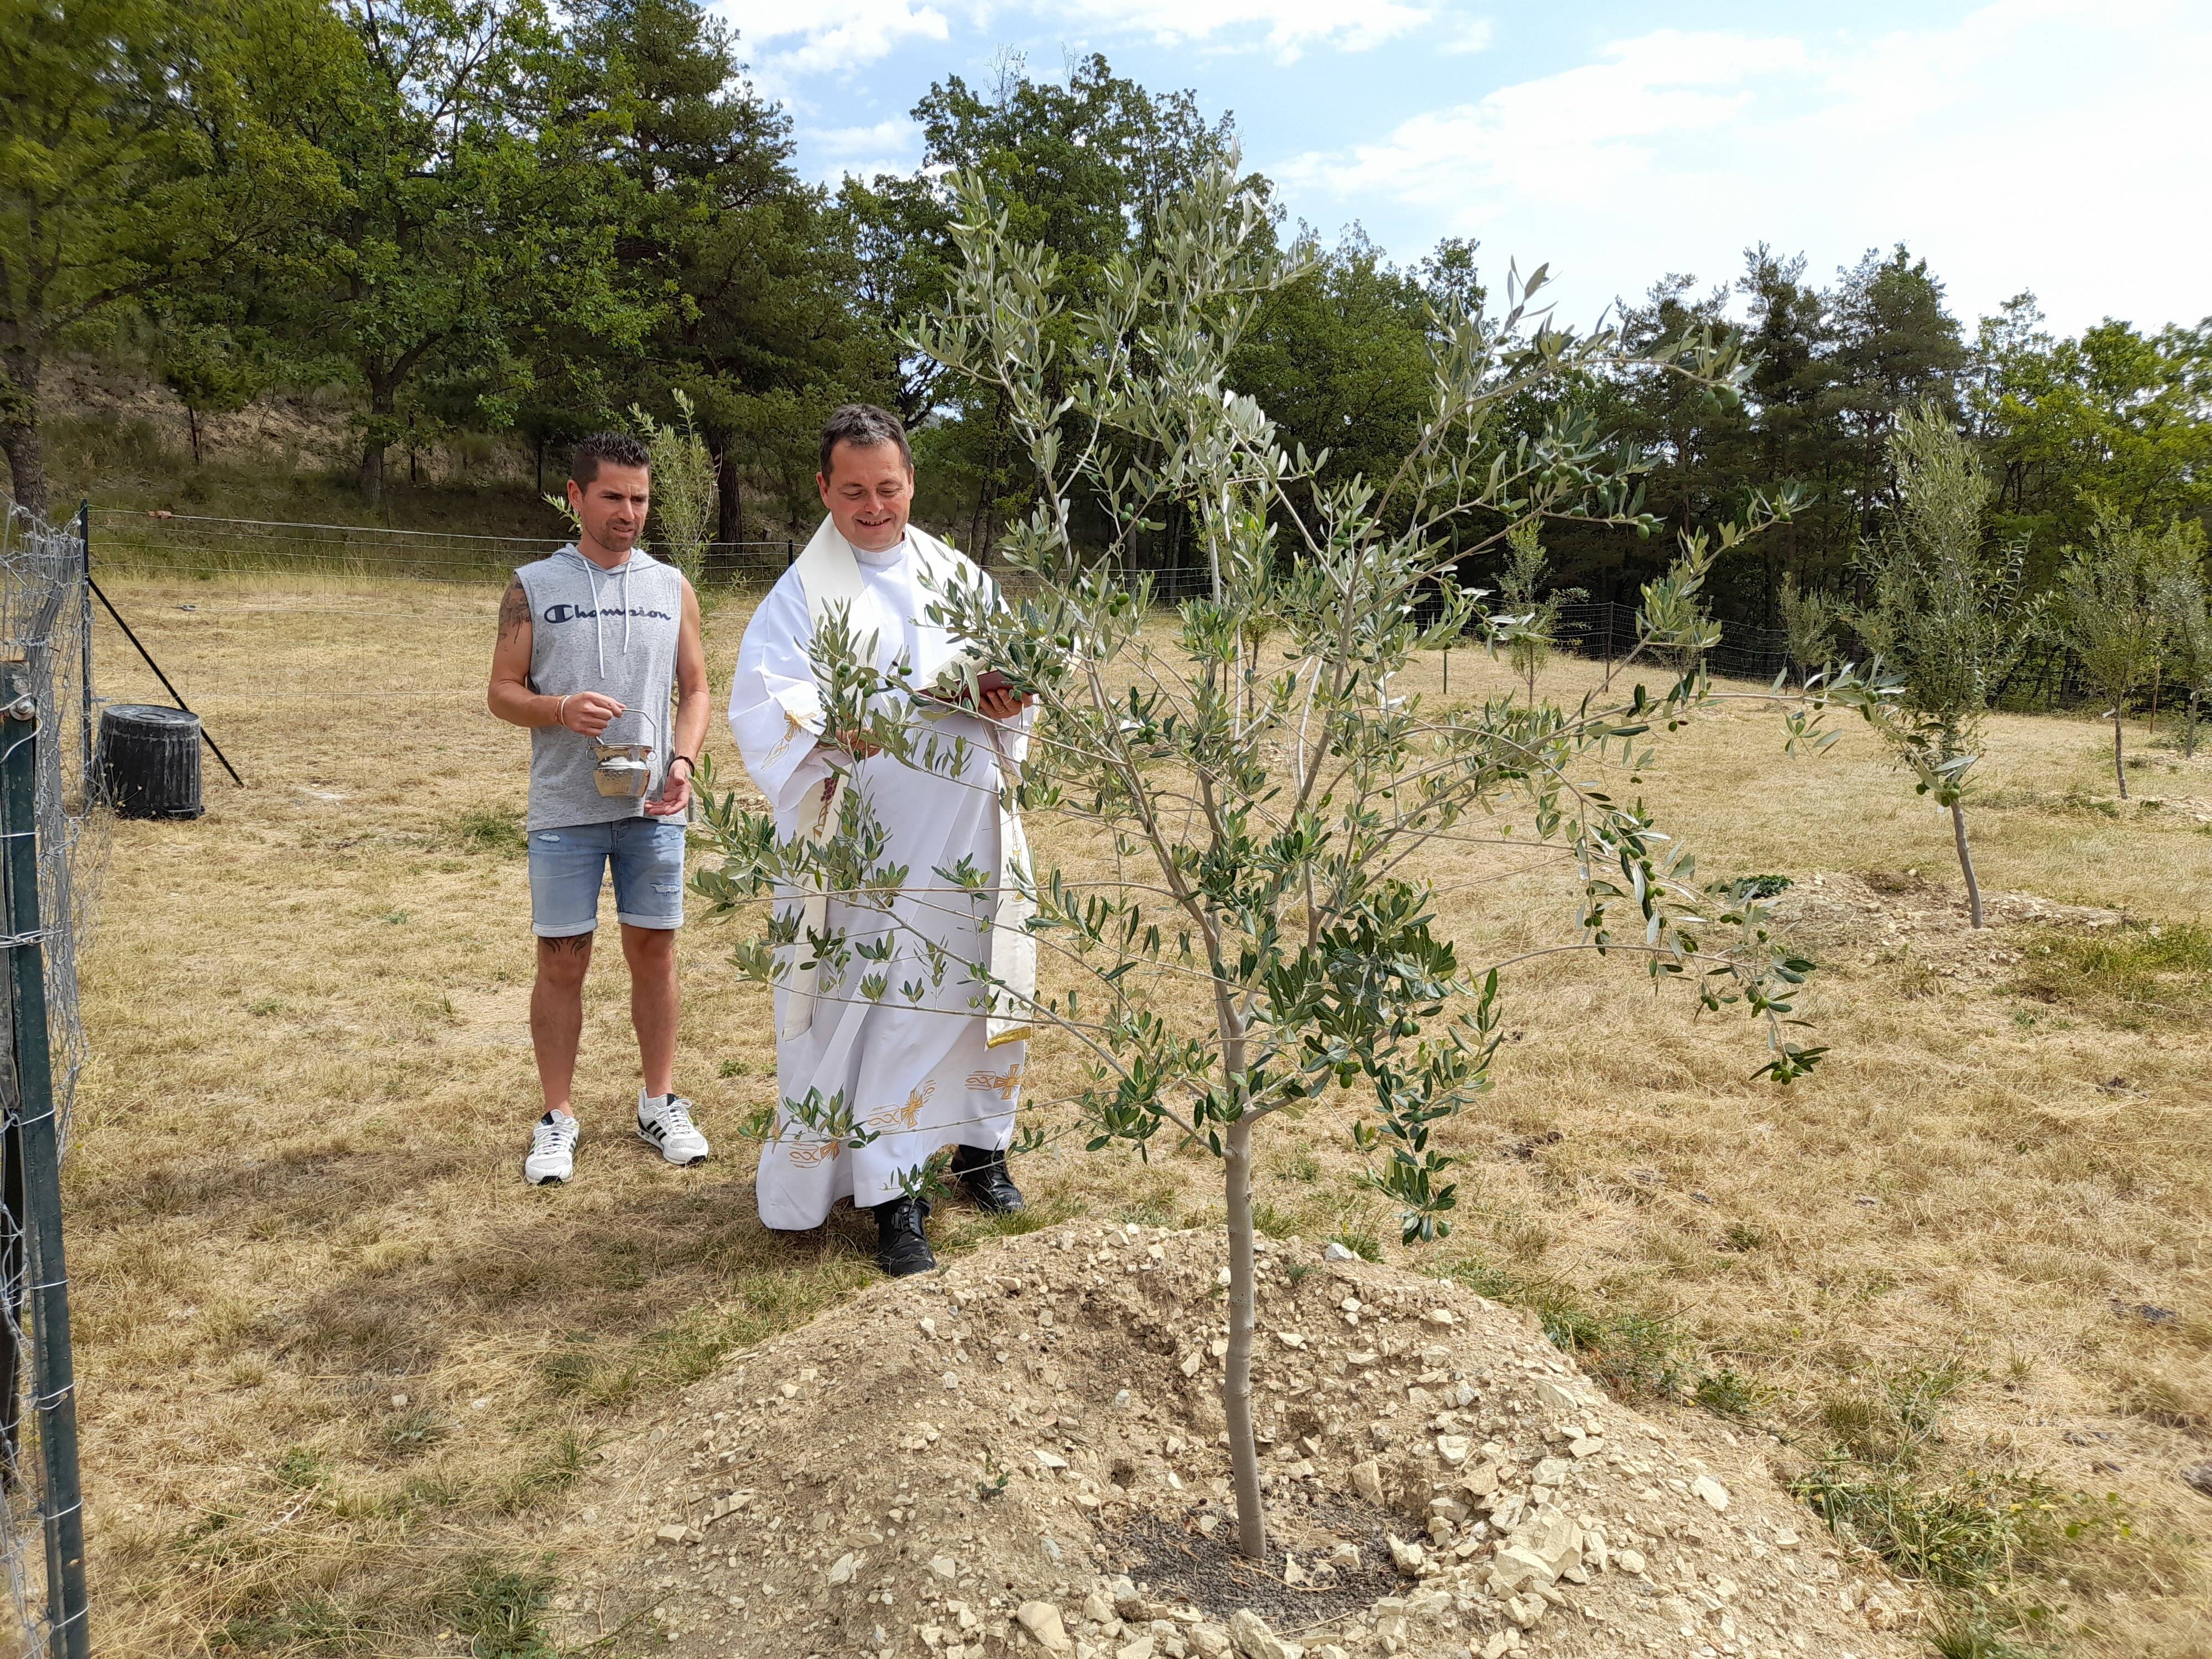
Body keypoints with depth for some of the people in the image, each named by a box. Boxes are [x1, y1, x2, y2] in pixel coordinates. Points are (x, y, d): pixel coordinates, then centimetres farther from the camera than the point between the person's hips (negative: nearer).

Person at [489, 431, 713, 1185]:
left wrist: (683, 761, -8)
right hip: (565, 810, -1)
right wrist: (561, 710, -18)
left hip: (653, 809, 2)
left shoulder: (672, 587, 9)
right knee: (562, 961, 3)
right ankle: (557, 1117, 16)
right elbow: (503, 691, 3)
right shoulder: (534, 586, 3)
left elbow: (697, 689, 10)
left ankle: (660, 1103, 21)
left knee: (654, 952, 8)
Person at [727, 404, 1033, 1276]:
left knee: (976, 986, 12)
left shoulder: (957, 576, 14)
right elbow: (764, 709, -10)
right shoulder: (802, 593, 2)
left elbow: (1012, 688, 14)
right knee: (880, 1005, -2)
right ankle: (891, 1191, 8)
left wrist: (1005, 704, -10)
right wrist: (835, 723, -30)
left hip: (970, 832, 4)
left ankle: (979, 1141, 32)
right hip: (869, 840, -4)